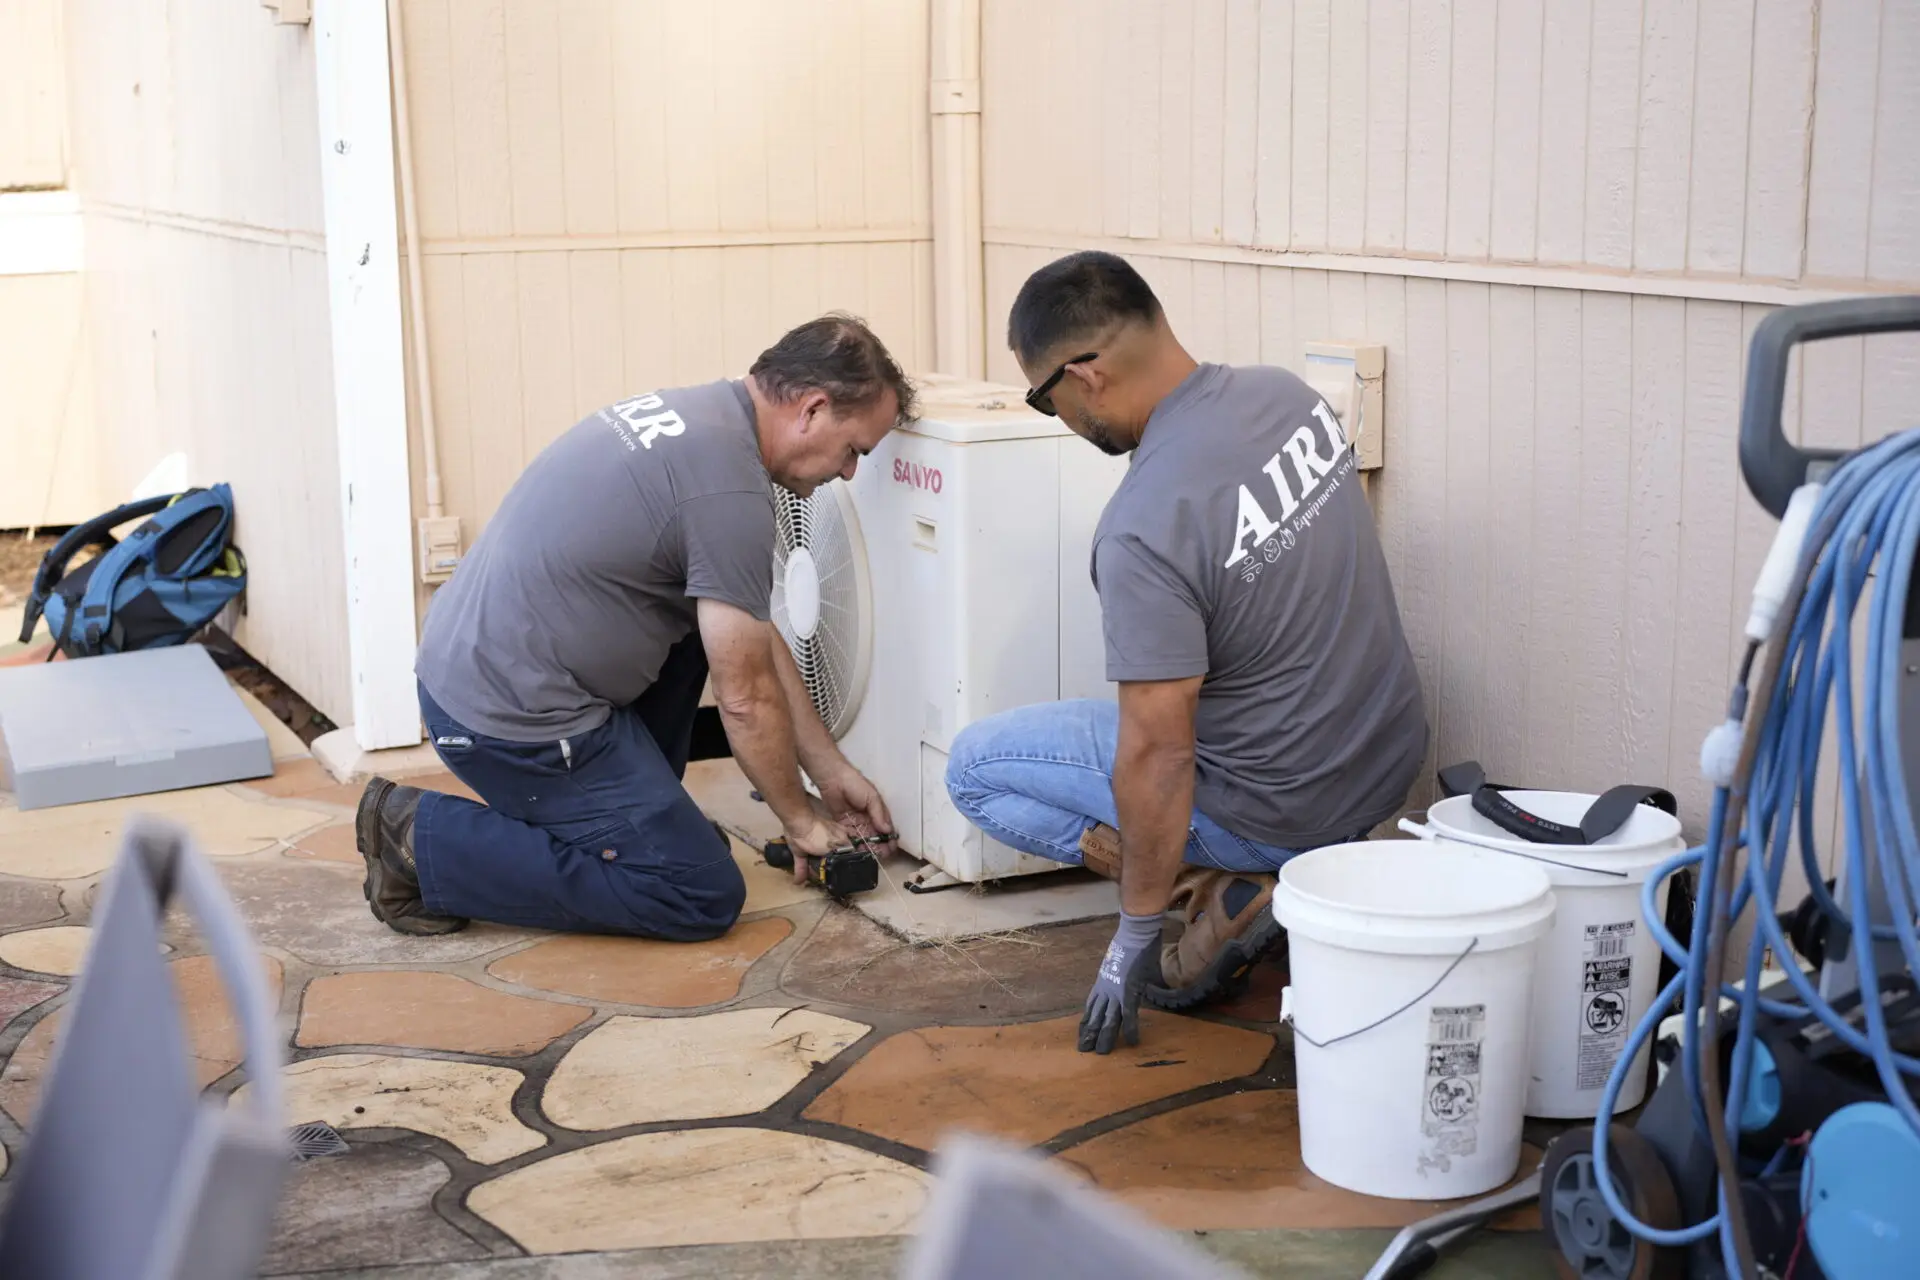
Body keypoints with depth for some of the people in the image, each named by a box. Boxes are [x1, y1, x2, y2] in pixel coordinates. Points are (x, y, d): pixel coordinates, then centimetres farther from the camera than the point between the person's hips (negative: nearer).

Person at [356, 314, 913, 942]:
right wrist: (801, 820, 4)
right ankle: (426, 842, -4)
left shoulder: (697, 413, 11)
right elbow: (747, 698, -13)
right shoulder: (730, 490, -20)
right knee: (705, 896, -2)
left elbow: (756, 640, 16)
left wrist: (831, 770, 18)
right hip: (512, 716, -10)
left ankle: (636, 814, 22)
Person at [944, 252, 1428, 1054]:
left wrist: (1134, 941, -13)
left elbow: (1158, 757, -25)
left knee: (974, 766, 5)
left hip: (1282, 806, -8)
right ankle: (1321, 860, 16)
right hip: (1394, 755, 8)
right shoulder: (1287, 394, -3)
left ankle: (1222, 890, -4)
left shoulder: (1145, 529, -28)